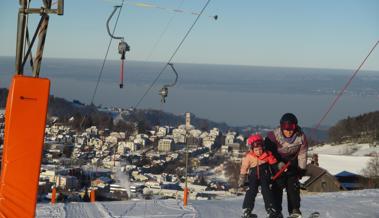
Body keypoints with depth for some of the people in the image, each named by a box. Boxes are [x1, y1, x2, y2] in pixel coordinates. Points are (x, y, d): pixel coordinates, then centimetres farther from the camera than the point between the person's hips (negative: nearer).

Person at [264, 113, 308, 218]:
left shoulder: (301, 137, -20)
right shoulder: (274, 135, -27)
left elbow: (302, 154, -7)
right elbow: (269, 150, -14)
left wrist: (302, 170, -3)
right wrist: (279, 162, -20)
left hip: (292, 163, 1)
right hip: (277, 162, -1)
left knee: (293, 186, -6)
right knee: (277, 186, -6)